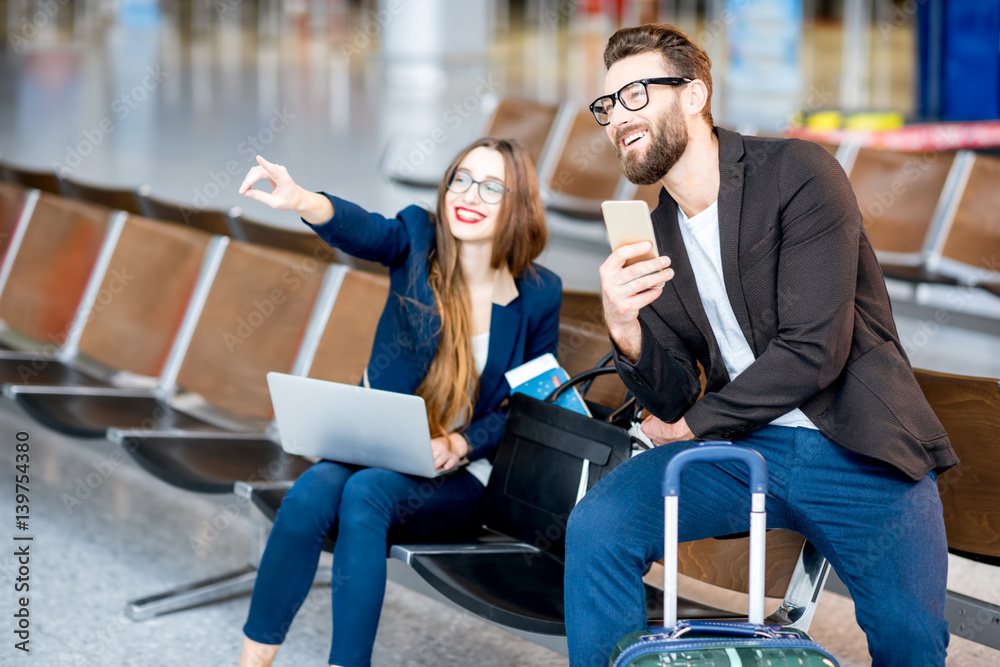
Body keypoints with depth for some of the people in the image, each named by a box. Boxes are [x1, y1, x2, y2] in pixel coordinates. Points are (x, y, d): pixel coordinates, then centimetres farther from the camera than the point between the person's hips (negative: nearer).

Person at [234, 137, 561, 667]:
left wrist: (459, 443, -15)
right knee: (313, 489, -30)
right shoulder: (417, 242, 0)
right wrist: (299, 201, -45)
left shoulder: (538, 295, -2)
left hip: (460, 479, -1)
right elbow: (358, 228, -23)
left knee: (367, 491, -32)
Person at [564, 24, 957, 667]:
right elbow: (674, 401, 7)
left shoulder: (796, 173, -9)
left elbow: (815, 350, -16)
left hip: (856, 451, -4)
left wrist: (692, 426, -4)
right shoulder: (655, 239, 9)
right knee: (595, 529, -19)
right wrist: (626, 333, -16)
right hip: (741, 449, 4)